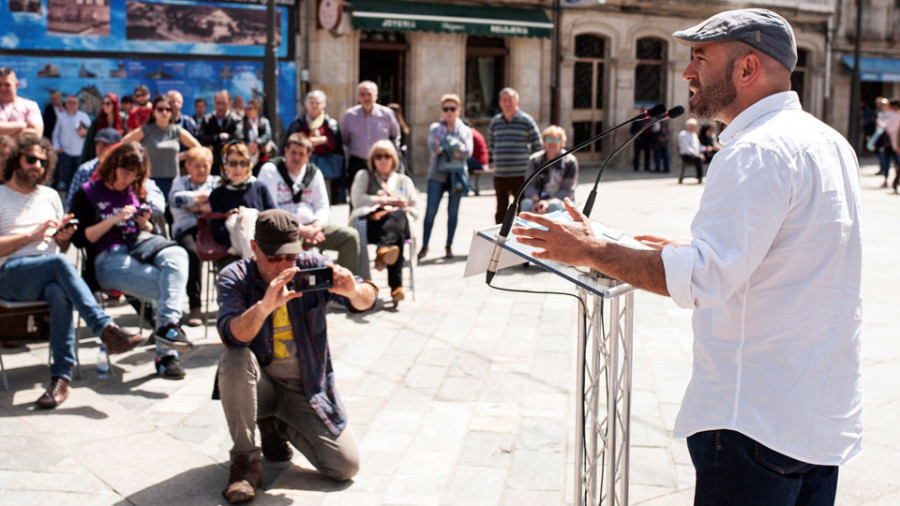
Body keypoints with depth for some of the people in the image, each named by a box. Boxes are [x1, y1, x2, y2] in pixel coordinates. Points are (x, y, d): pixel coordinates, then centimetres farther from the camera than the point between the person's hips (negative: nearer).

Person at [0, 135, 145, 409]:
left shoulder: (50, 196, 25)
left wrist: (63, 237, 3)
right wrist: (32, 235, -10)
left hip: (49, 275, 3)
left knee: (59, 292, -35)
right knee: (59, 262, -36)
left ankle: (62, 377, -39)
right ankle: (107, 329, -43)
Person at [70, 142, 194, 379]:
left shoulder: (133, 193, 24)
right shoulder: (88, 193, 8)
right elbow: (79, 238, -2)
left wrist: (144, 223, 5)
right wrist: (113, 220, -12)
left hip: (140, 251, 5)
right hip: (108, 260, -5)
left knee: (177, 255, -33)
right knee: (168, 287, -29)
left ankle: (168, 324, -41)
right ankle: (166, 354, -23)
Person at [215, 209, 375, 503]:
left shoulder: (312, 266, -9)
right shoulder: (234, 278, -12)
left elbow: (367, 301, -15)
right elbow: (232, 336, -30)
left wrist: (354, 292, -40)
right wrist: (265, 306, -50)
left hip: (307, 388, 2)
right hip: (258, 384, -1)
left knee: (347, 466, -9)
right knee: (235, 360, -35)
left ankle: (277, 426, 18)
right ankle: (245, 460, -14)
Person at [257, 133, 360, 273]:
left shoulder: (314, 172, 15)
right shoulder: (270, 170, -1)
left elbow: (323, 206, 13)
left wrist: (316, 227, -11)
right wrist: (300, 230, -17)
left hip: (311, 226, 5)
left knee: (351, 235, -10)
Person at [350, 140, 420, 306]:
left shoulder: (404, 180, 33)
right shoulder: (364, 176, 29)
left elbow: (415, 211, 20)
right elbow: (357, 199, 7)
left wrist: (399, 208, -3)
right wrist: (388, 201, 1)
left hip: (399, 222, 2)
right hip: (369, 222, -1)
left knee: (398, 215, -40)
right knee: (397, 237, -38)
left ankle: (383, 251, -66)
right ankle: (396, 286, -57)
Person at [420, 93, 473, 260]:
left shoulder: (466, 130, 11)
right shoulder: (435, 128, 10)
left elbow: (467, 152, -6)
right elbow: (432, 147, -9)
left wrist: (443, 149, -10)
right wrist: (456, 150, -13)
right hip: (437, 174, -1)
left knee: (453, 212, 5)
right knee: (430, 211, -6)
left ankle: (449, 246, 15)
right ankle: (424, 245, 3)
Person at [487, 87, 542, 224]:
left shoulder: (527, 121, 0)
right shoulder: (494, 122, 11)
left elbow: (537, 146, 2)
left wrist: (529, 162, 0)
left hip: (521, 175, -3)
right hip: (499, 175, 4)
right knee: (501, 210, 10)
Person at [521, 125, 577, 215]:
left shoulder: (570, 161, -2)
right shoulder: (534, 160, 6)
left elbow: (567, 191, -7)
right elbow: (529, 185, 0)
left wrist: (548, 202, -23)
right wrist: (536, 201, -22)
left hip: (562, 200, -2)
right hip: (539, 198, 2)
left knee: (553, 205, -37)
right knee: (526, 203, -31)